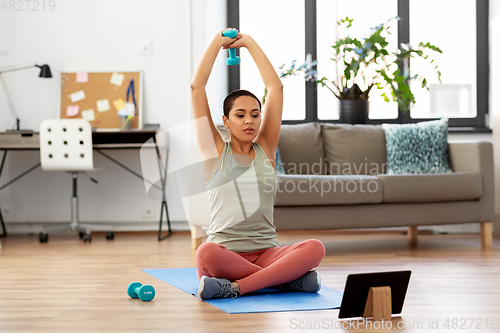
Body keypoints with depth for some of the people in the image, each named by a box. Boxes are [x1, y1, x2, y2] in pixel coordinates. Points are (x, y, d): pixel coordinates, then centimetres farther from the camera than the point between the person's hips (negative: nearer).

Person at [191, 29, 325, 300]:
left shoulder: (265, 150, 14)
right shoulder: (215, 151, 7)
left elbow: (275, 87, 13)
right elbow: (197, 87, 2)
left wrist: (250, 43, 18)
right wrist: (217, 43, 11)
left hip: (266, 252, 3)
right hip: (225, 250, -2)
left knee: (315, 248, -28)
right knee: (207, 253, -39)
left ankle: (236, 287, -29)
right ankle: (288, 279, -26)